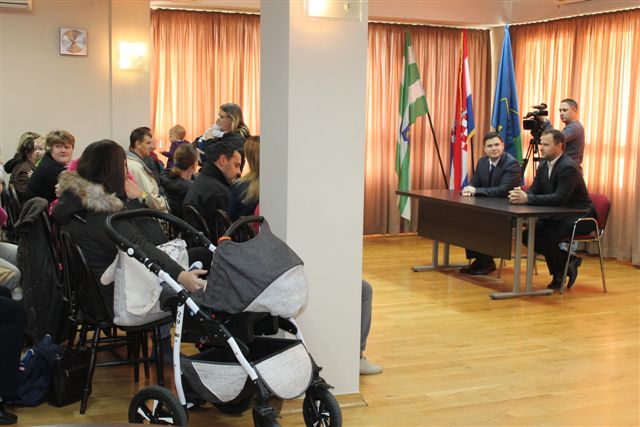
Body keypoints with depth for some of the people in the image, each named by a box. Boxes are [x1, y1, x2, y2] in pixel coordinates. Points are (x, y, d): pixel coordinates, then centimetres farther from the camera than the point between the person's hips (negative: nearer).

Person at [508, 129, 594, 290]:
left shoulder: (568, 167, -22)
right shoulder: (544, 165, 7)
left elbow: (560, 198, -30)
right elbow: (534, 190, 5)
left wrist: (527, 199, -35)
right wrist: (521, 193, -19)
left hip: (579, 217, -9)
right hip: (557, 216, 9)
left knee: (545, 238, -27)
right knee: (529, 235, -8)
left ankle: (570, 262, 3)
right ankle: (559, 273, 8)